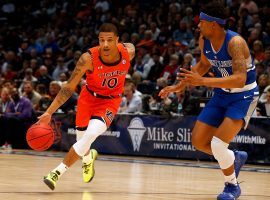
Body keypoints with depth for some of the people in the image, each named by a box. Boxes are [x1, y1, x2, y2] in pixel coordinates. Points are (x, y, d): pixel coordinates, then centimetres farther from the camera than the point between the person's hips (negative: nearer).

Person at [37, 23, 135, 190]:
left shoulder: (129, 51, -22)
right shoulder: (89, 58, -27)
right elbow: (69, 87, -21)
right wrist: (49, 112, -28)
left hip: (110, 101, 0)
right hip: (89, 97, 1)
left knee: (91, 134, -24)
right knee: (82, 139, 11)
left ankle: (58, 172, -19)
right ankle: (88, 159, 50)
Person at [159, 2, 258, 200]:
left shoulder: (235, 42, -29)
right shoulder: (204, 41, -6)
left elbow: (240, 80, -39)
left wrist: (202, 81, -43)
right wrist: (180, 86, 15)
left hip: (244, 96, -8)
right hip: (222, 94, 8)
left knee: (218, 144, -20)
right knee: (199, 142, 3)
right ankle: (235, 158, 29)